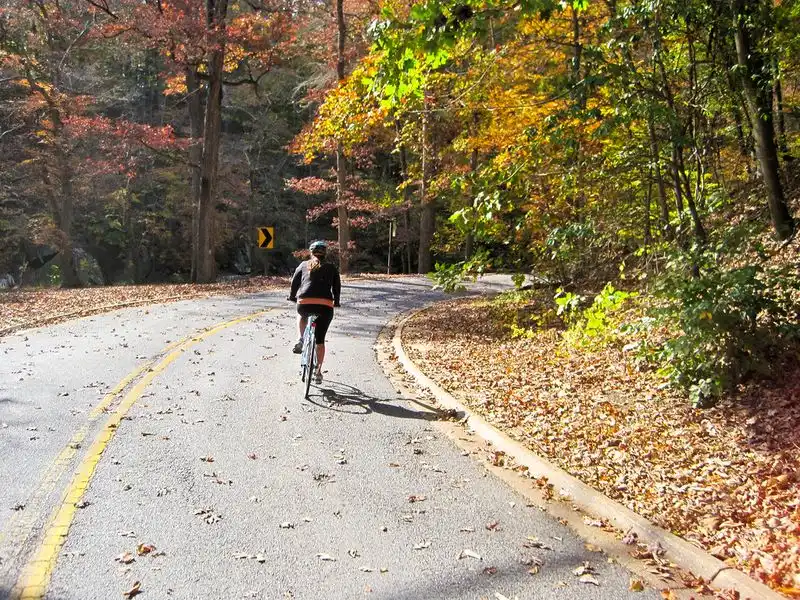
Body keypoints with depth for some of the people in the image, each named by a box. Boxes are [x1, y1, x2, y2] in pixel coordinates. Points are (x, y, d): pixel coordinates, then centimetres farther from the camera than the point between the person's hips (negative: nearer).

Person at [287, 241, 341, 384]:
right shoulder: (331, 268, 18)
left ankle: (300, 340, 17)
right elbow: (337, 287, 20)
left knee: (302, 315, 38)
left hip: (304, 303, 0)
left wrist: (292, 296, 37)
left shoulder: (304, 265, 17)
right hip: (325, 306, 0)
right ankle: (318, 371, 11)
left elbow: (295, 282, 21)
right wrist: (336, 302, 36)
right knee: (320, 340, 14)